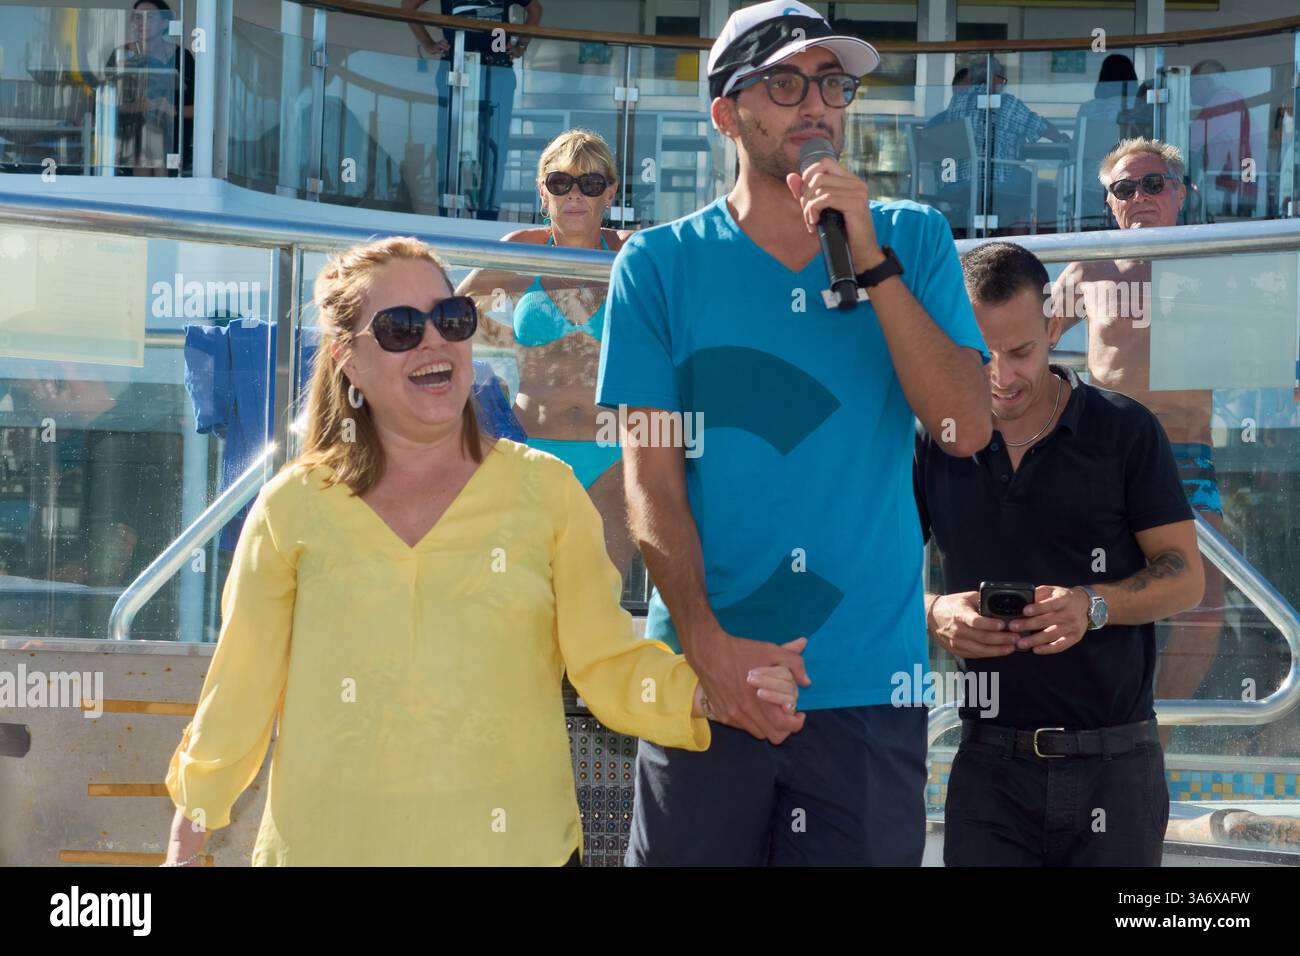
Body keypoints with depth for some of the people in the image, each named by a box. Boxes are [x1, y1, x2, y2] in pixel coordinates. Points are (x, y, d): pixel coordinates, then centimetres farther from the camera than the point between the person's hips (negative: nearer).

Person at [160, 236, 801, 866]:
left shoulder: (545, 491, 3)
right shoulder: (292, 509, 5)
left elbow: (608, 662, 0)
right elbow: (241, 689, 10)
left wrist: (703, 694, -18)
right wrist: (188, 837, 11)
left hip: (513, 843, 0)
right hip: (327, 845, 1)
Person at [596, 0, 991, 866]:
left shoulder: (913, 241, 7)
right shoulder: (661, 266, 3)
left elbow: (967, 429, -5)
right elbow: (652, 478, -2)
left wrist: (870, 260, -12)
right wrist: (708, 642, -14)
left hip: (871, 685, 1)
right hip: (704, 675, -1)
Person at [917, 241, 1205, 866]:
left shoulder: (1124, 429, 1)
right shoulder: (933, 442, 5)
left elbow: (1186, 575, 1)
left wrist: (1093, 605, -17)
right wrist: (932, 614, -13)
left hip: (1116, 760, -1)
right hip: (991, 761, 1)